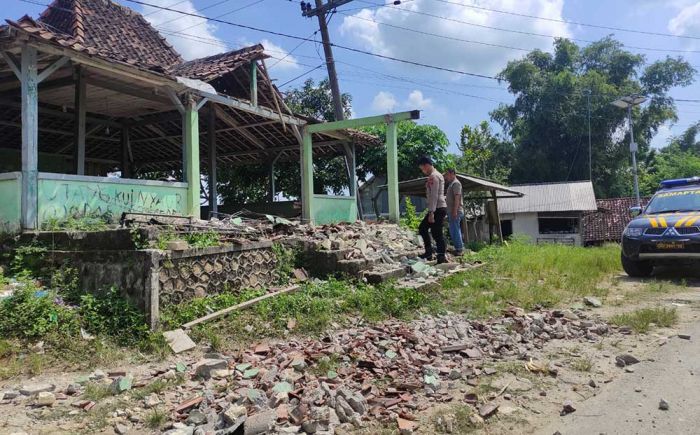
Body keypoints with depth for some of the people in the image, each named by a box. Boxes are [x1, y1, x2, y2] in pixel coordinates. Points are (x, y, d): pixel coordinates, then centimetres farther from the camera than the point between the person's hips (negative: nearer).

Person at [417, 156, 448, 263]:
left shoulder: (433, 176, -13)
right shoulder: (437, 175, 18)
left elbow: (434, 196, -20)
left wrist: (431, 212, -22)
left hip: (438, 209, -11)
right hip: (439, 208, 11)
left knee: (437, 233, -6)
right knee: (422, 227, 16)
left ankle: (441, 258, -1)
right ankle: (429, 252, 19)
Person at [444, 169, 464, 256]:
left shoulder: (456, 183, -10)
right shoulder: (452, 184, 21)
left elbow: (457, 197, -19)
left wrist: (455, 211, -24)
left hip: (455, 211, -10)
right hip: (452, 211, 10)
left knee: (455, 230, -9)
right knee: (454, 230, 13)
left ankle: (459, 249, -5)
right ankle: (460, 248, 18)